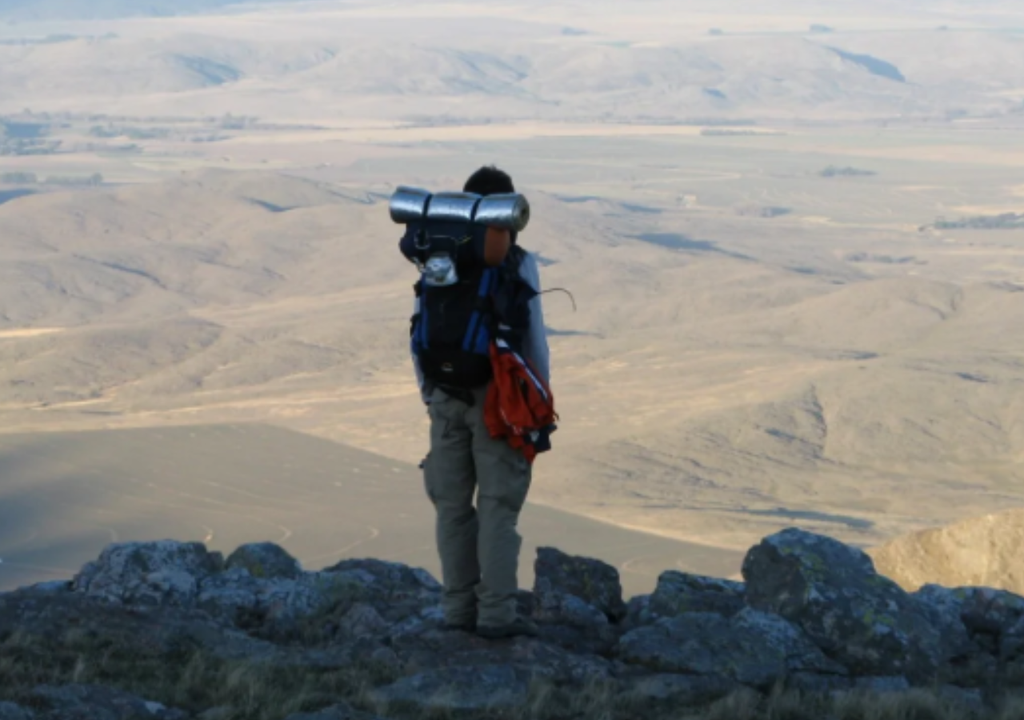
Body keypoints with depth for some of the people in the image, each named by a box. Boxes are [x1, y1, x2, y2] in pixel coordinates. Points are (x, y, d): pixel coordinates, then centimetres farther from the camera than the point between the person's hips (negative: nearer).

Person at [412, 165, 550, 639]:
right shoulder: (519, 264, -10)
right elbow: (534, 340, -9)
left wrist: (428, 395, 15)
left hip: (448, 397, 4)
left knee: (454, 504, 9)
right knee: (498, 506, -2)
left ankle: (460, 608, 10)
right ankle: (497, 614, -5)